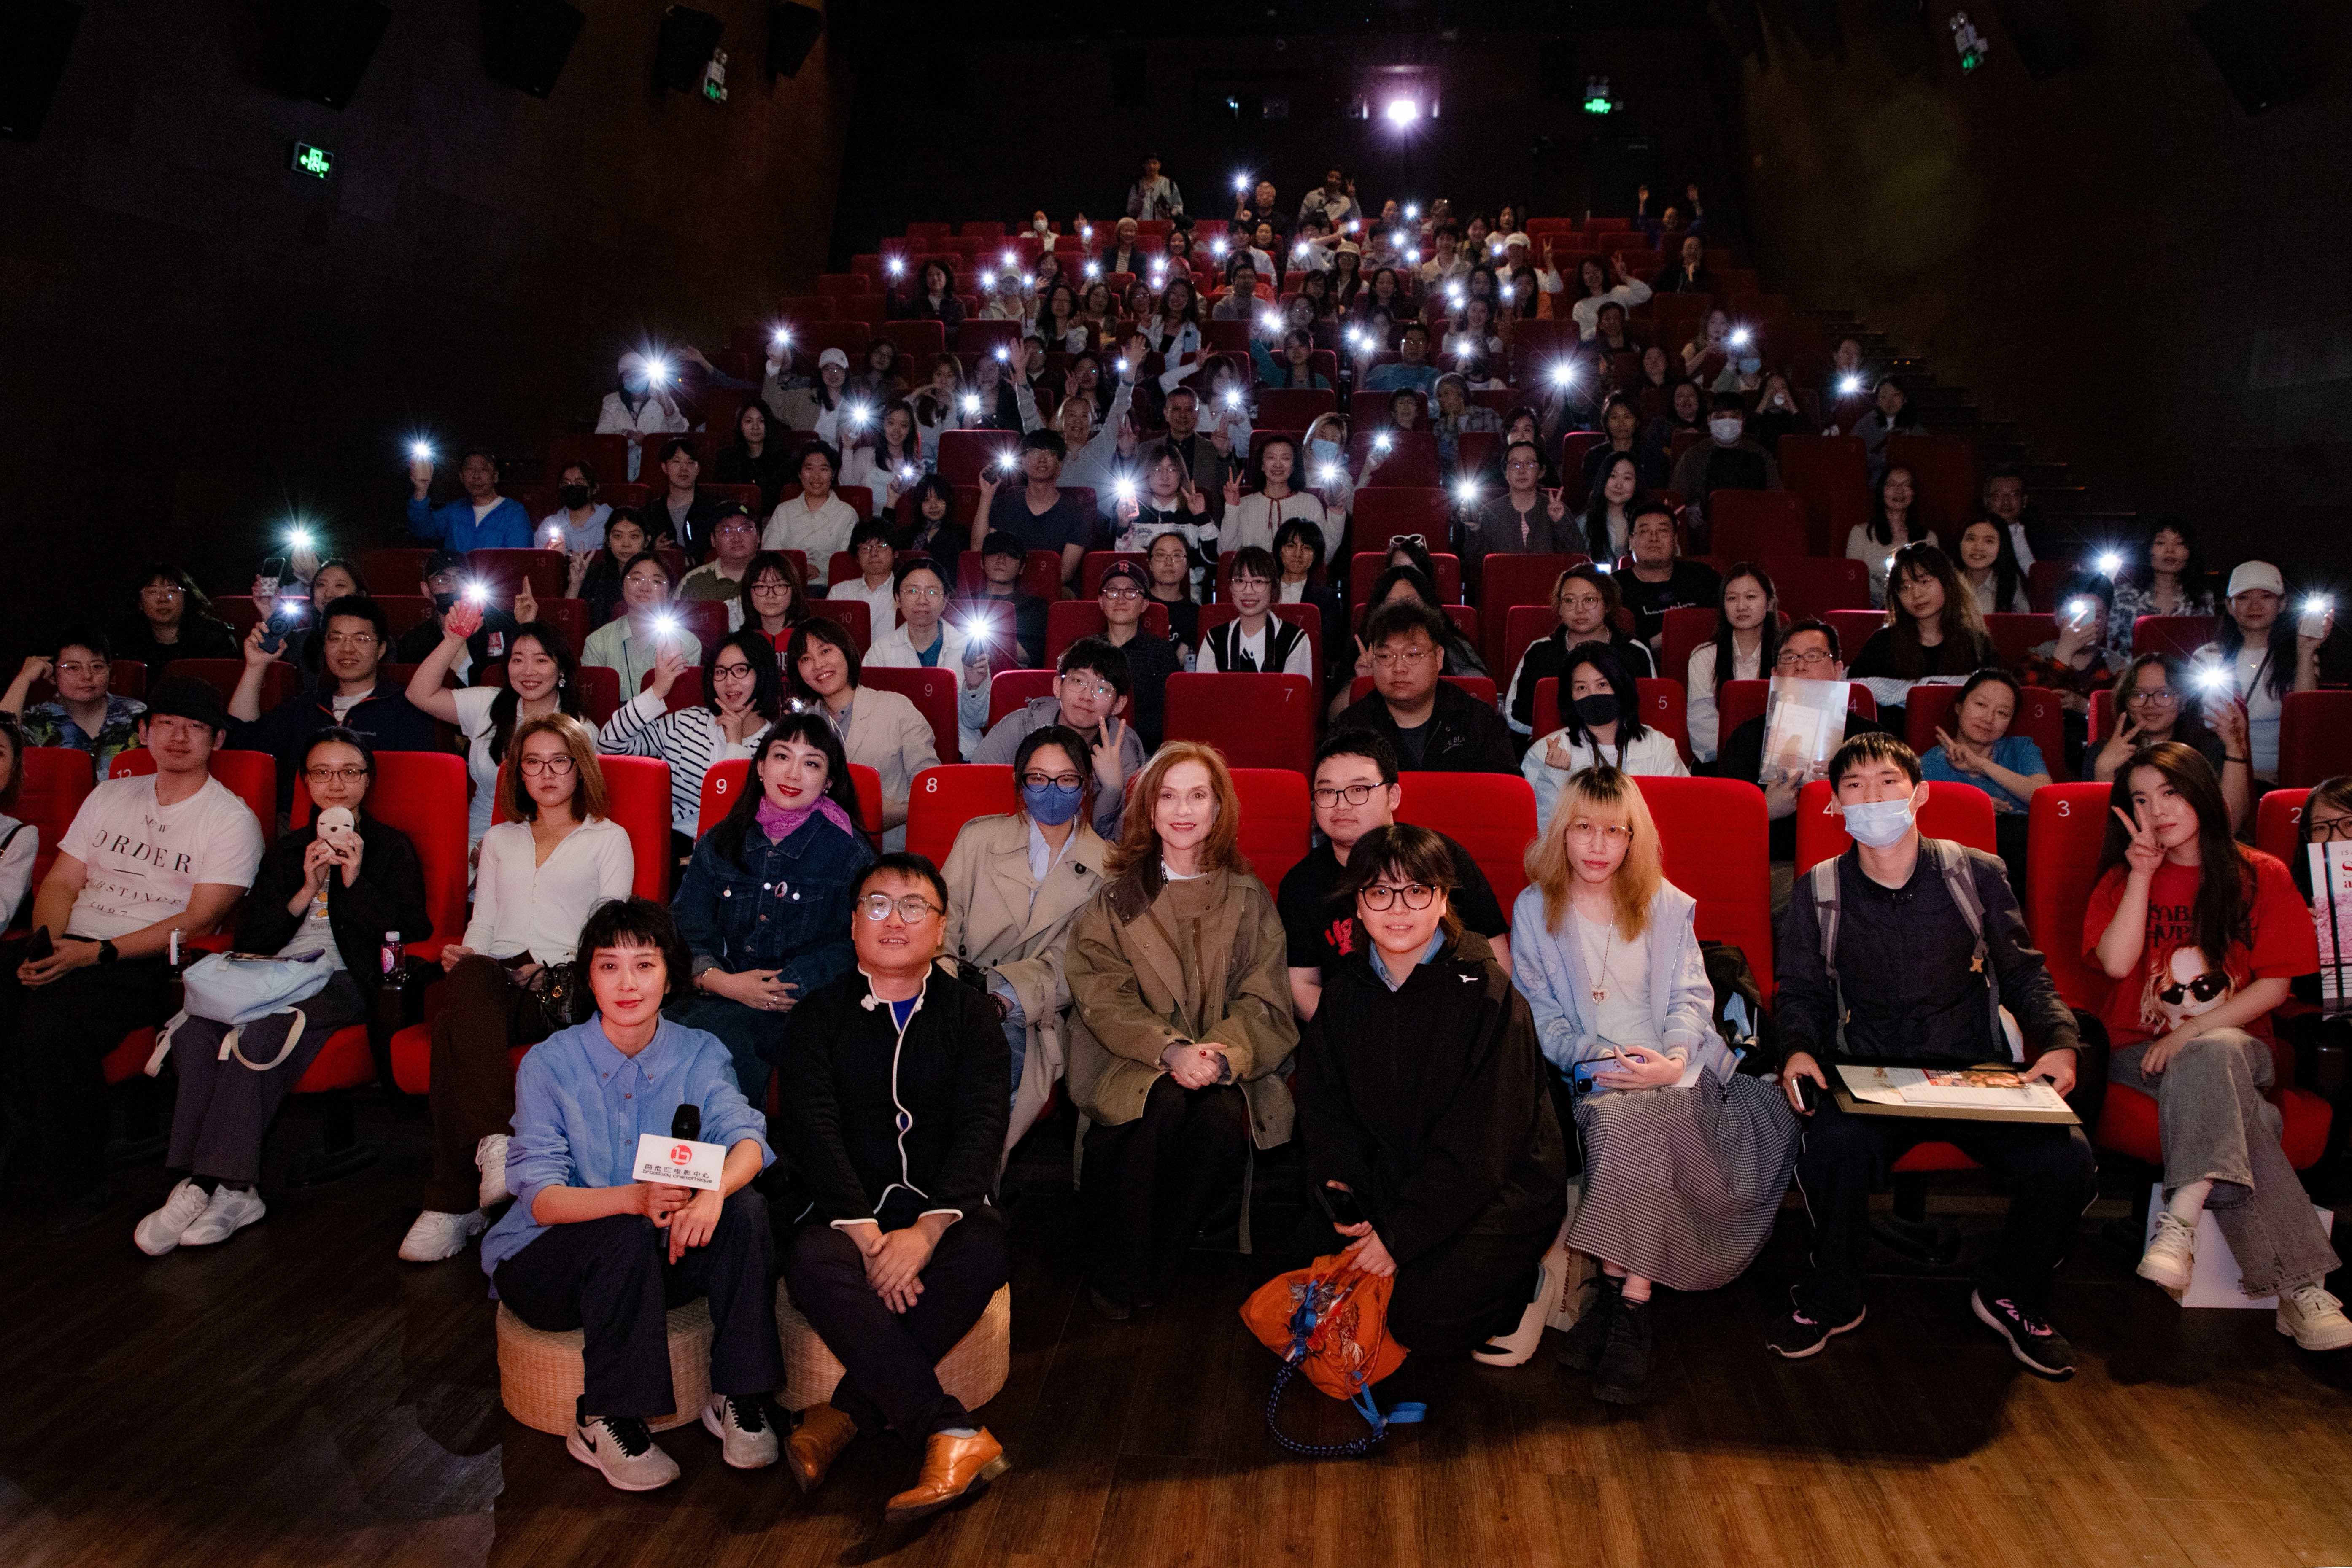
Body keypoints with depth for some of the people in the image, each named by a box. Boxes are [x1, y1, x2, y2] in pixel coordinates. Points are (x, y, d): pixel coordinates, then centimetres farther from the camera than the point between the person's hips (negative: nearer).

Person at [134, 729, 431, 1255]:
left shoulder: (390, 847, 16)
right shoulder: (287, 850, 27)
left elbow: (413, 929, 3)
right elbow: (249, 938, 15)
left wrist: (355, 881, -5)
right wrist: (305, 891, 1)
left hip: (340, 978, -4)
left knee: (258, 1033, -35)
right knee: (195, 1029, -29)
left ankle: (208, 1184, -31)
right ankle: (229, 1190, -30)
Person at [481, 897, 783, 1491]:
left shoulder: (699, 1055, -3)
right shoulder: (550, 1064, -11)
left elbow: (746, 1137, -19)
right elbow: (540, 1197, -21)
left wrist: (714, 1190, -44)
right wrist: (635, 1200, -41)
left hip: (659, 1256, 3)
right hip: (543, 1264, -2)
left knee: (746, 1208, -24)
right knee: (627, 1236, -34)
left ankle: (738, 1399, -13)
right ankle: (603, 1422, -18)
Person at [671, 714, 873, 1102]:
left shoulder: (849, 852, 3)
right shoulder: (720, 843, 14)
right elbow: (686, 931, 9)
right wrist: (722, 982, -11)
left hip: (804, 1011, -4)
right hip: (721, 1000, 4)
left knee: (707, 1030, -31)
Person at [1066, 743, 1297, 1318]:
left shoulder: (1249, 899, 11)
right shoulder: (1117, 897, 8)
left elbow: (1264, 1002, 2)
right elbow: (1103, 994, -5)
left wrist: (1222, 1053, -20)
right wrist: (1171, 1050, -22)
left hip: (1224, 1063, 1)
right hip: (1134, 1058, -1)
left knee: (1224, 1114, -31)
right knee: (1164, 1106, -33)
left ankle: (1157, 1270, -13)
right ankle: (1116, 1276, -16)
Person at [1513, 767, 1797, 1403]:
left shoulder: (1667, 906, 13)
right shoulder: (1534, 909, 9)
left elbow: (1692, 997, 7)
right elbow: (1538, 1011, 3)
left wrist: (1674, 1060, -13)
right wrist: (1598, 1059, -13)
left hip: (1670, 1070, 0)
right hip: (1587, 1078, 0)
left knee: (1635, 1122, -33)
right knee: (1617, 1122, -34)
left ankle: (1617, 1295, -27)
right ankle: (1632, 1303, -25)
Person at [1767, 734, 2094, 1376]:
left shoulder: (1976, 875, 7)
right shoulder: (1818, 894, 7)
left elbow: (2023, 974, 13)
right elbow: (1800, 993, 11)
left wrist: (2059, 1041, -5)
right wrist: (1798, 1050, -10)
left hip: (1978, 1074, 1)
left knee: (2067, 1162, -25)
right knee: (1832, 1147, -35)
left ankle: (2011, 1297, 8)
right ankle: (1831, 1299, -5)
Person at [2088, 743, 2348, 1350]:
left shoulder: (2262, 877, 6)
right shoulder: (2123, 878, 10)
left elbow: (2275, 983, -2)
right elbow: (2116, 962, -8)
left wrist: (2194, 1031, -15)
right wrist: (2142, 875, -9)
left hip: (2233, 1044, -1)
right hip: (2140, 1051, 1)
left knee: (2209, 1060, -38)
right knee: (2233, 1108, -33)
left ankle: (2182, 1218, -43)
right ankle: (2298, 1283, -39)